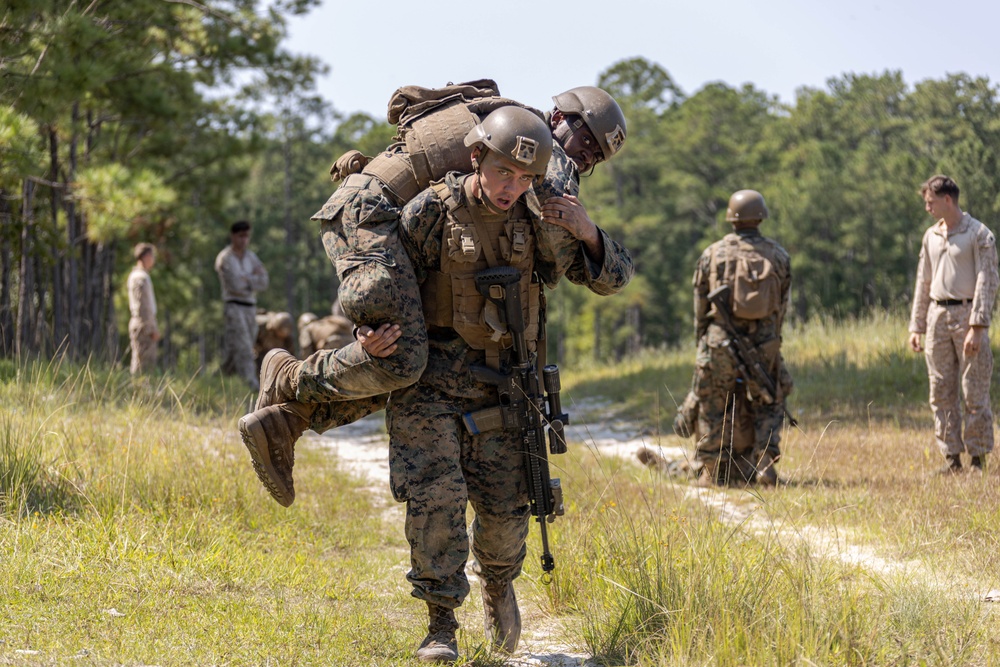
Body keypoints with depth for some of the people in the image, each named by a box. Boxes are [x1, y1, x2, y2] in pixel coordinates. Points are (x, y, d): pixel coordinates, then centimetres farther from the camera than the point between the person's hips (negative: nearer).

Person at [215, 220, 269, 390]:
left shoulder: (251, 257, 11)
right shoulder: (224, 259, -7)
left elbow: (263, 283, 0)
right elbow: (235, 285, -18)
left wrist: (245, 280, -13)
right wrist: (253, 278, -4)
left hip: (250, 306, 6)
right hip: (233, 306, -6)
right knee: (242, 346, -17)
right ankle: (251, 382, -26)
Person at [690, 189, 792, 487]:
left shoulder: (712, 255, -1)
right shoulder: (778, 256, 2)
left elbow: (700, 307, 5)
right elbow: (782, 307, 6)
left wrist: (703, 344, 16)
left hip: (719, 343, -1)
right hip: (764, 345, 1)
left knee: (714, 407, 11)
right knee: (768, 406, 15)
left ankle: (712, 471, 10)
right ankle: (765, 464, 2)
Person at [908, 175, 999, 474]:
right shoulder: (931, 236, 14)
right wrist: (916, 327, 12)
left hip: (967, 314, -6)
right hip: (938, 315, 6)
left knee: (974, 393, -4)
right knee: (941, 393, 5)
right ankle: (951, 457, 10)